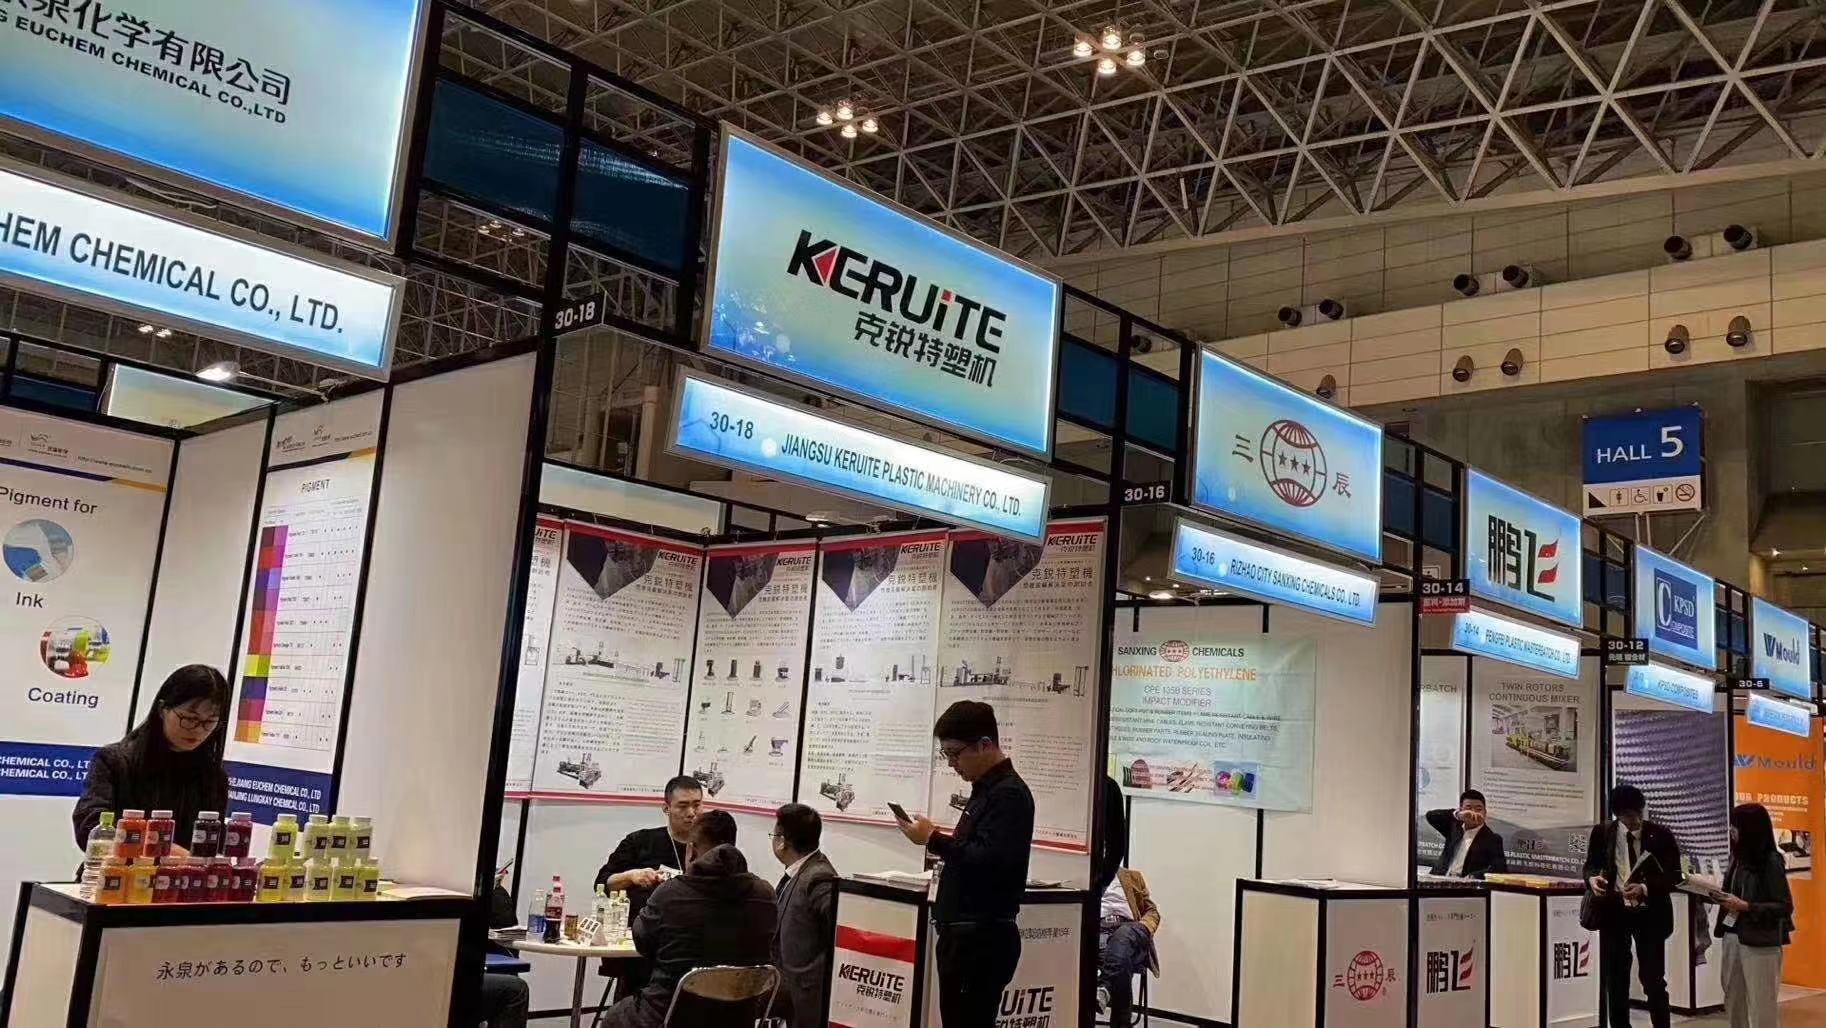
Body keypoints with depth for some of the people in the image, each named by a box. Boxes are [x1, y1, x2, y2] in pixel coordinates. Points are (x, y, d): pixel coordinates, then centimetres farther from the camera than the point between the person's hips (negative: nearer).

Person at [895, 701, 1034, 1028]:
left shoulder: (1009, 793, -14)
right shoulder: (987, 789, 17)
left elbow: (990, 860, -26)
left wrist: (934, 841, -18)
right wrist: (939, 843, 8)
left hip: (983, 938, -10)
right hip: (966, 933, 10)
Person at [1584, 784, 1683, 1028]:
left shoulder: (1661, 835, -7)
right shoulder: (1602, 832, -3)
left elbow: (1674, 876, -6)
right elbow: (1591, 864, 8)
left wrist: (1644, 888, -23)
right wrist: (1592, 878, -16)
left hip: (1649, 913, -2)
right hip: (1614, 911, 2)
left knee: (1653, 979, 2)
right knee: (1615, 979, 9)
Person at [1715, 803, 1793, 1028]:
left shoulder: (1771, 861, -12)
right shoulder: (1738, 857, 8)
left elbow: (1785, 907, -13)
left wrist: (1745, 906, -21)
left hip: (1761, 942, -7)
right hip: (1732, 938, 7)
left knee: (1761, 1007, 1)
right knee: (1733, 1004, 13)